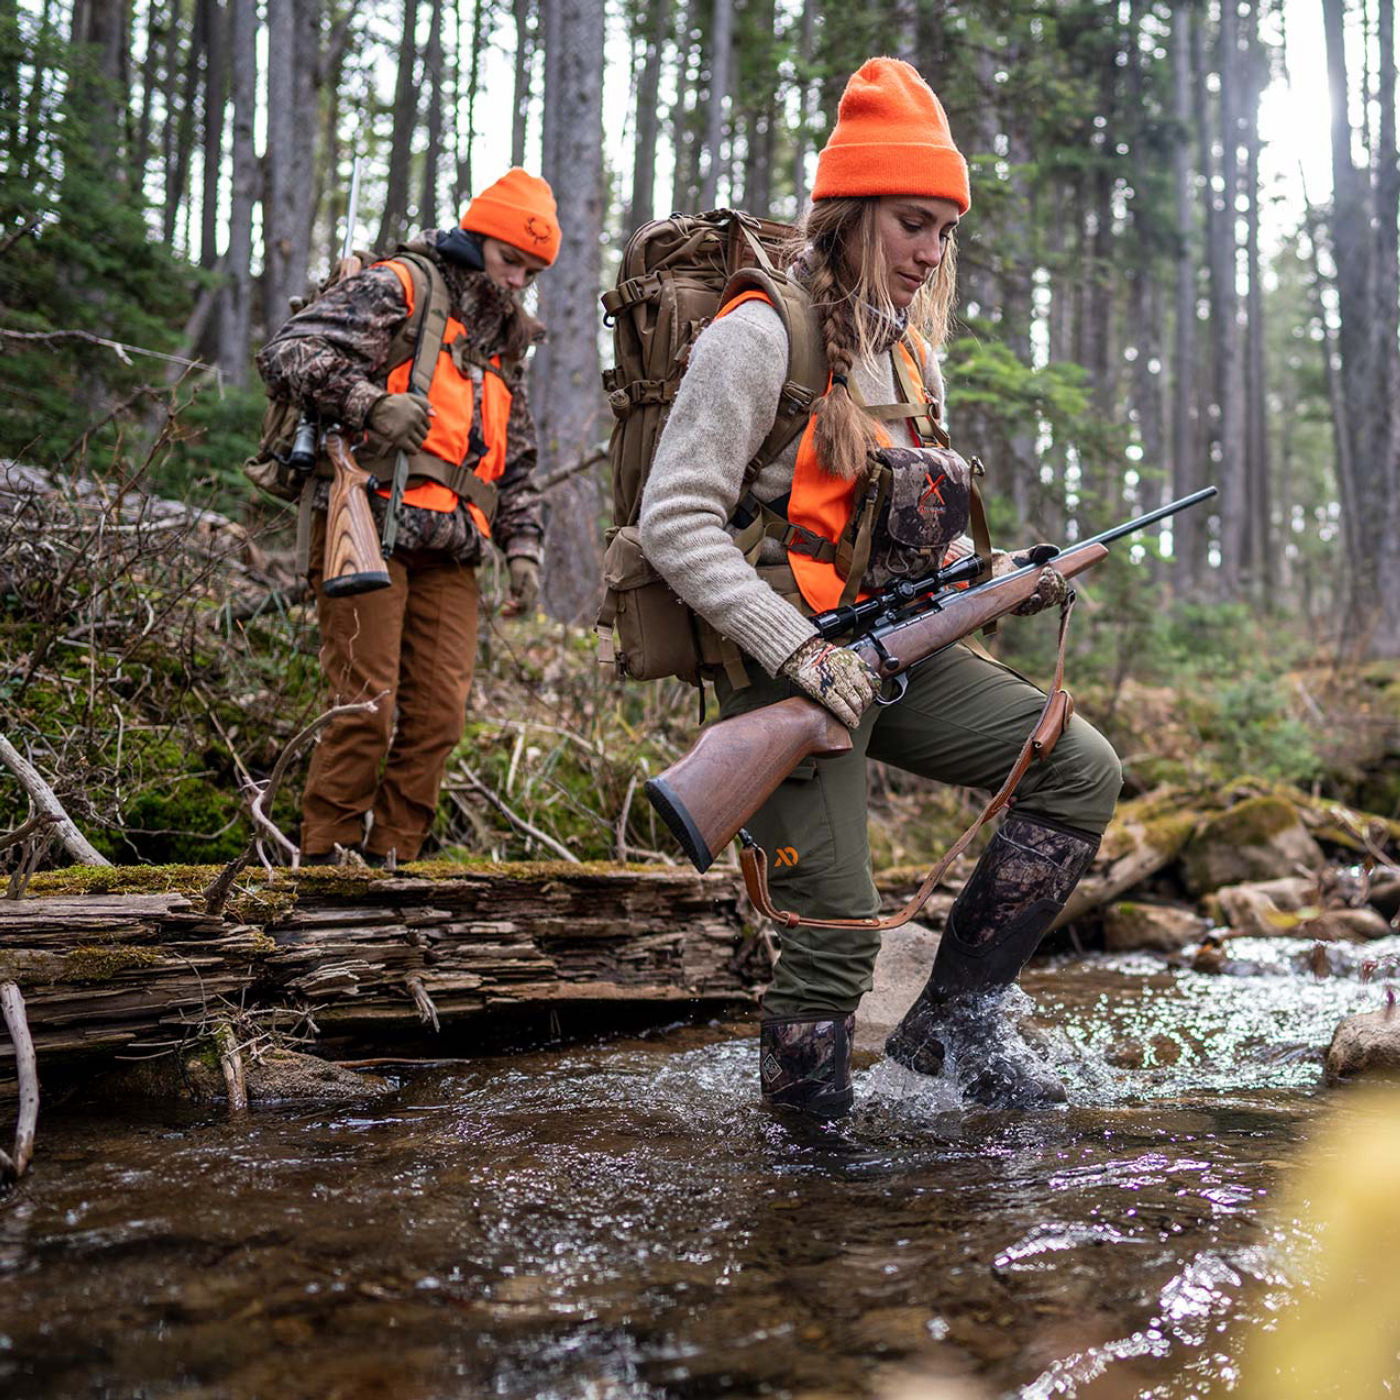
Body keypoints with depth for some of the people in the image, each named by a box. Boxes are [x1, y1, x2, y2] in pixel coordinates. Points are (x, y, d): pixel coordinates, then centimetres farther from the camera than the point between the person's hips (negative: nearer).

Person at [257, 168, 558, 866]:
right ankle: (326, 860, 0)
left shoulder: (501, 347, 26)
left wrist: (522, 546, 15)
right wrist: (372, 404, -23)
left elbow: (516, 464, 29)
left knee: (438, 715, 1)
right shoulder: (396, 290, 2)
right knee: (367, 704, -11)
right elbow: (288, 353, -10)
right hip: (370, 532, -7)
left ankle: (387, 861, 10)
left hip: (446, 555, 7)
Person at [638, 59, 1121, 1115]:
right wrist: (799, 650, -24)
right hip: (791, 666, -8)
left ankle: (954, 1018, 5)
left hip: (894, 651, 8)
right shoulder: (760, 335, -11)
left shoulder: (911, 352, 15)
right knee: (843, 928, -8)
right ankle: (799, 1108, 20)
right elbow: (676, 522, -18)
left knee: (1084, 771, -3)